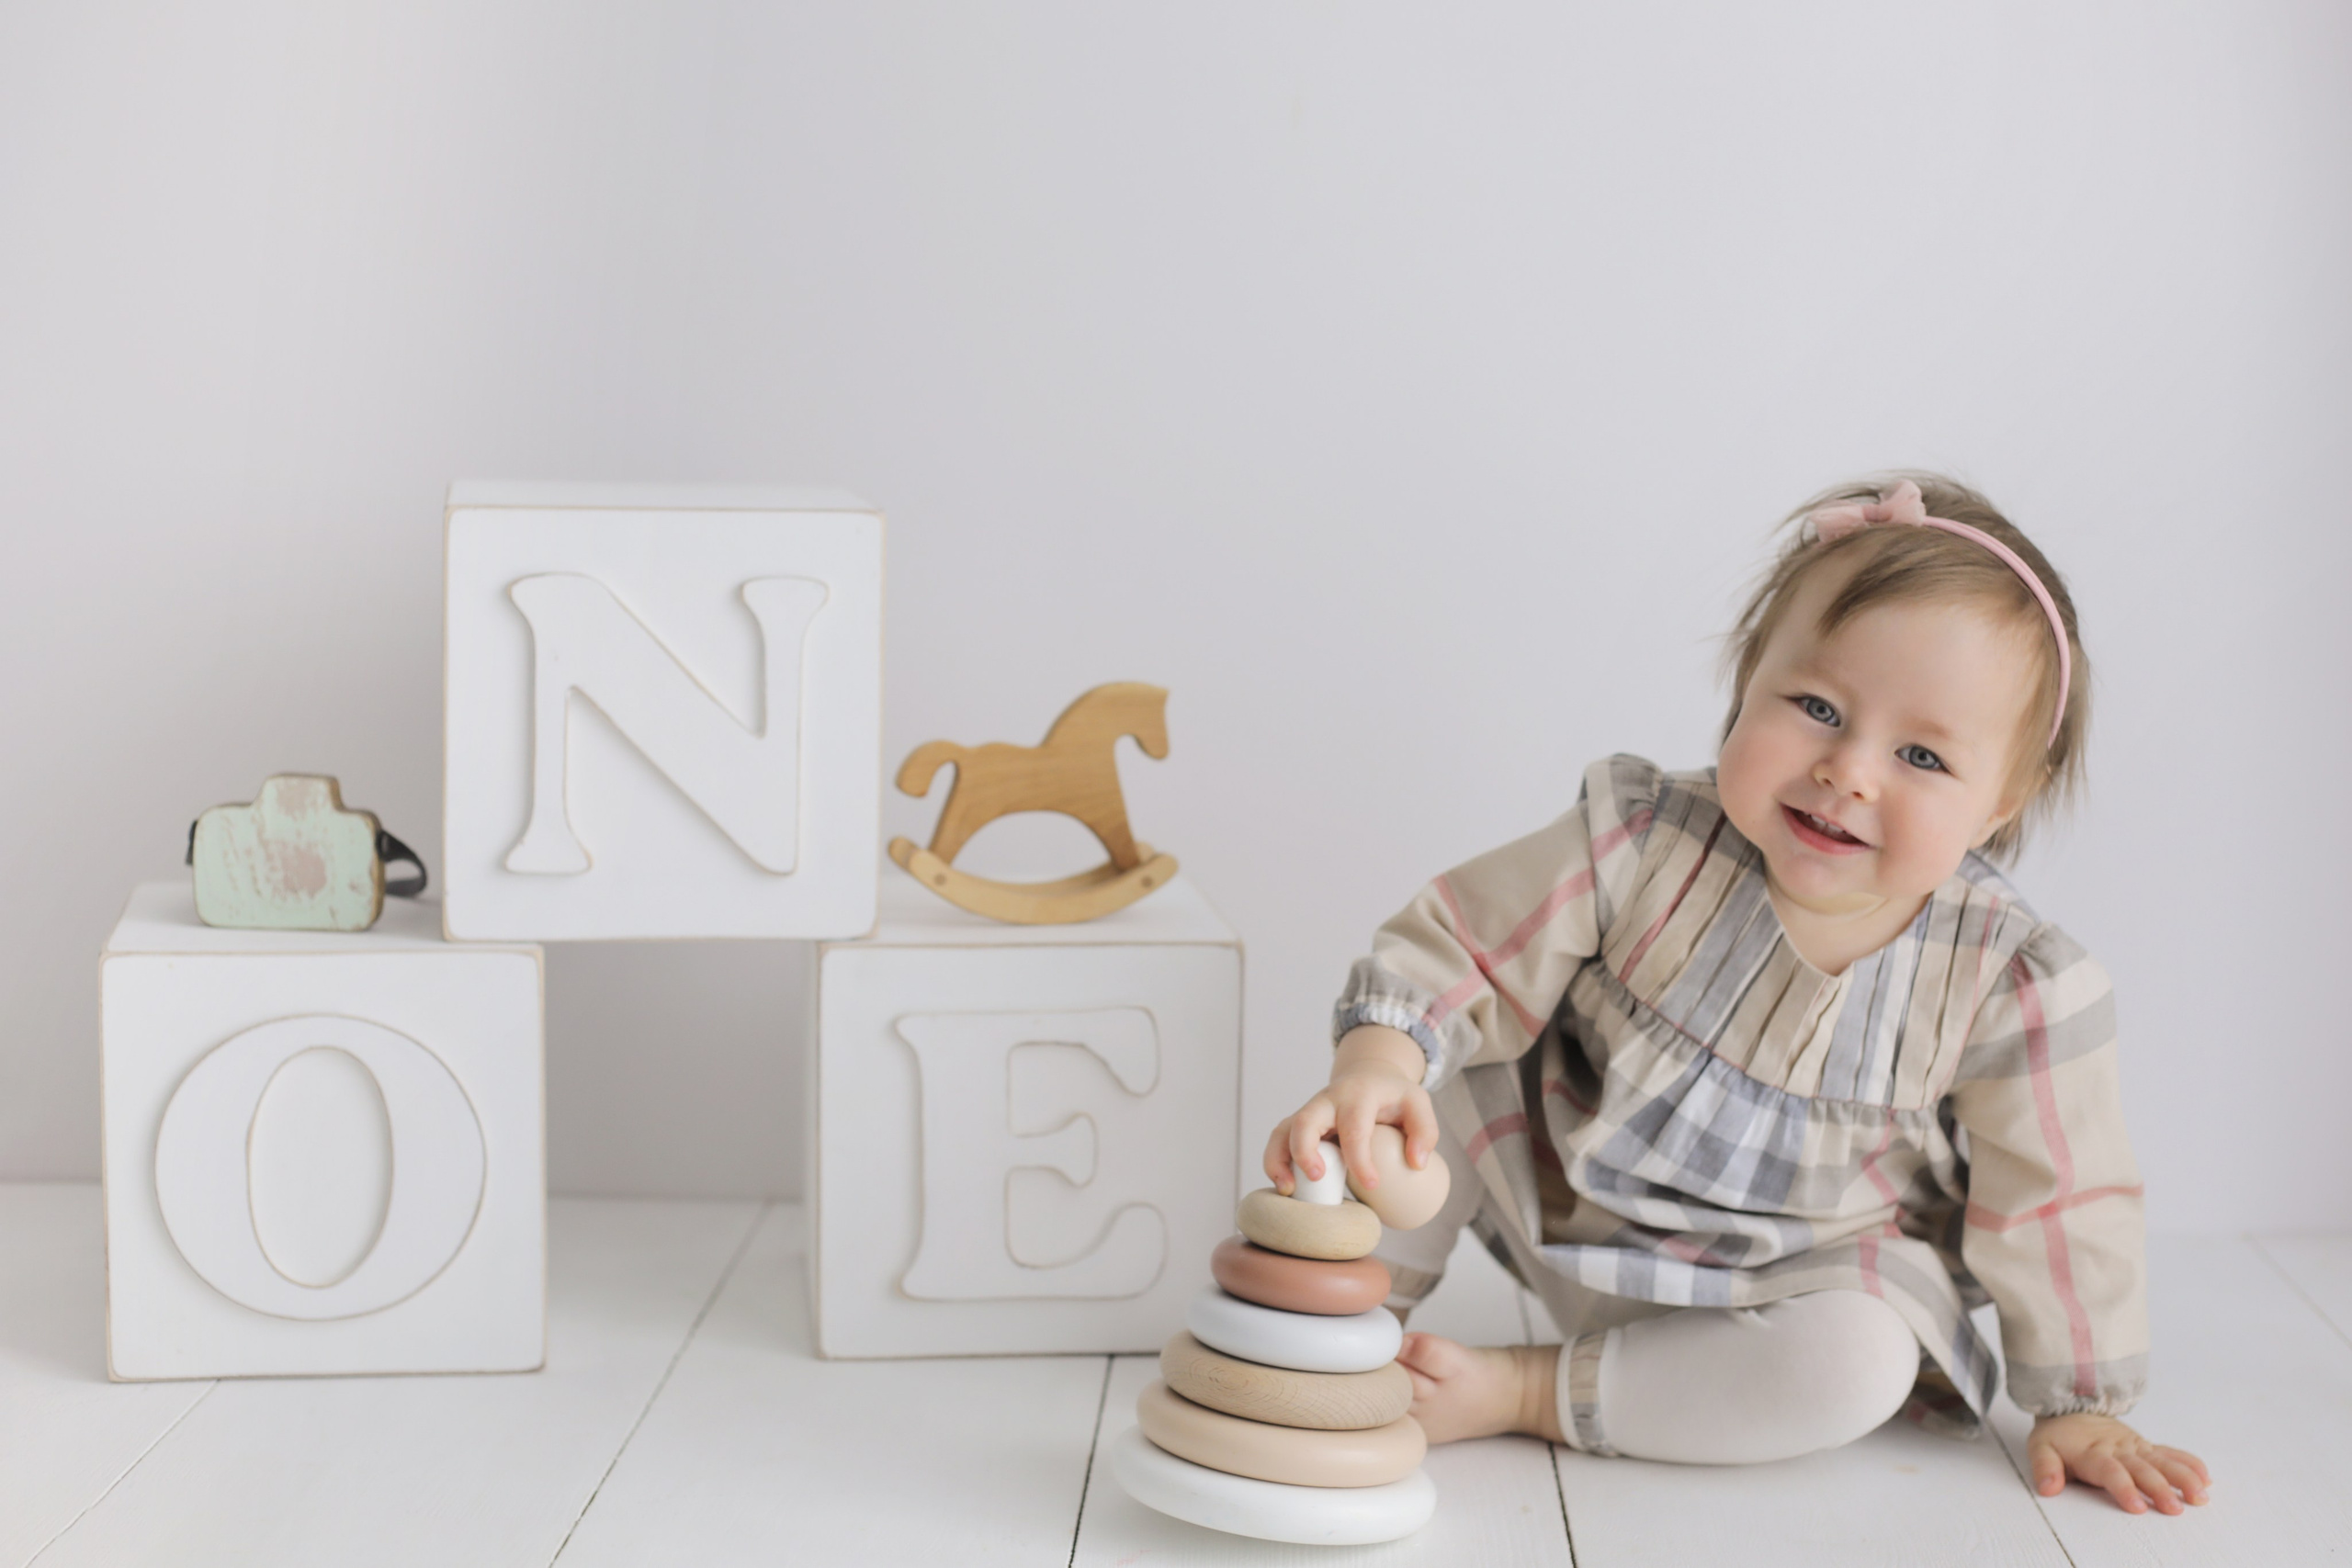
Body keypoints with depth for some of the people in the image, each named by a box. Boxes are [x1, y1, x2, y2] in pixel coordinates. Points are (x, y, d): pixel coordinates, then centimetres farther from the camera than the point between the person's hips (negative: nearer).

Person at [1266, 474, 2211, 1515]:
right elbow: (1463, 950, -16)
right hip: (1571, 1211, 1)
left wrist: (2079, 1406, -3)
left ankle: (1518, 1394, -21)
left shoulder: (2008, 984, -20)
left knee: (1858, 1366, -32)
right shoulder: (1645, 849, -20)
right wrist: (1380, 1057, -37)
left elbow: (2053, 1199, -9)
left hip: (1800, 1280, -1)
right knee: (1438, 1067, -16)